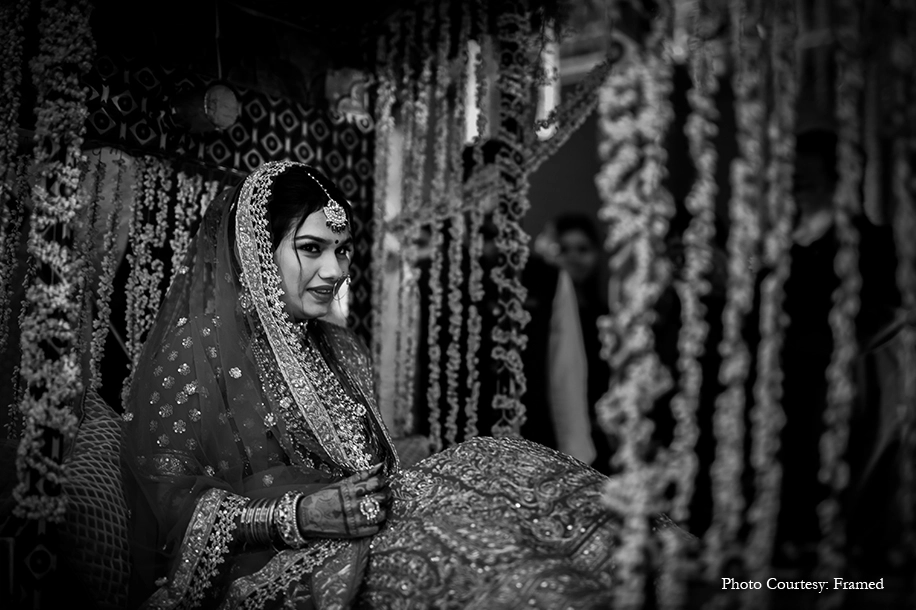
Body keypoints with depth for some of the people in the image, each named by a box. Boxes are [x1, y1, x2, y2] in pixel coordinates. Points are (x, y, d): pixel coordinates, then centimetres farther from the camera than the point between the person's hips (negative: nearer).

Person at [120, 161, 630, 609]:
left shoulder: (343, 350, 15)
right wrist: (297, 516, -20)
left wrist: (376, 497, -6)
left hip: (359, 534, 6)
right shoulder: (198, 350, -5)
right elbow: (169, 499, -9)